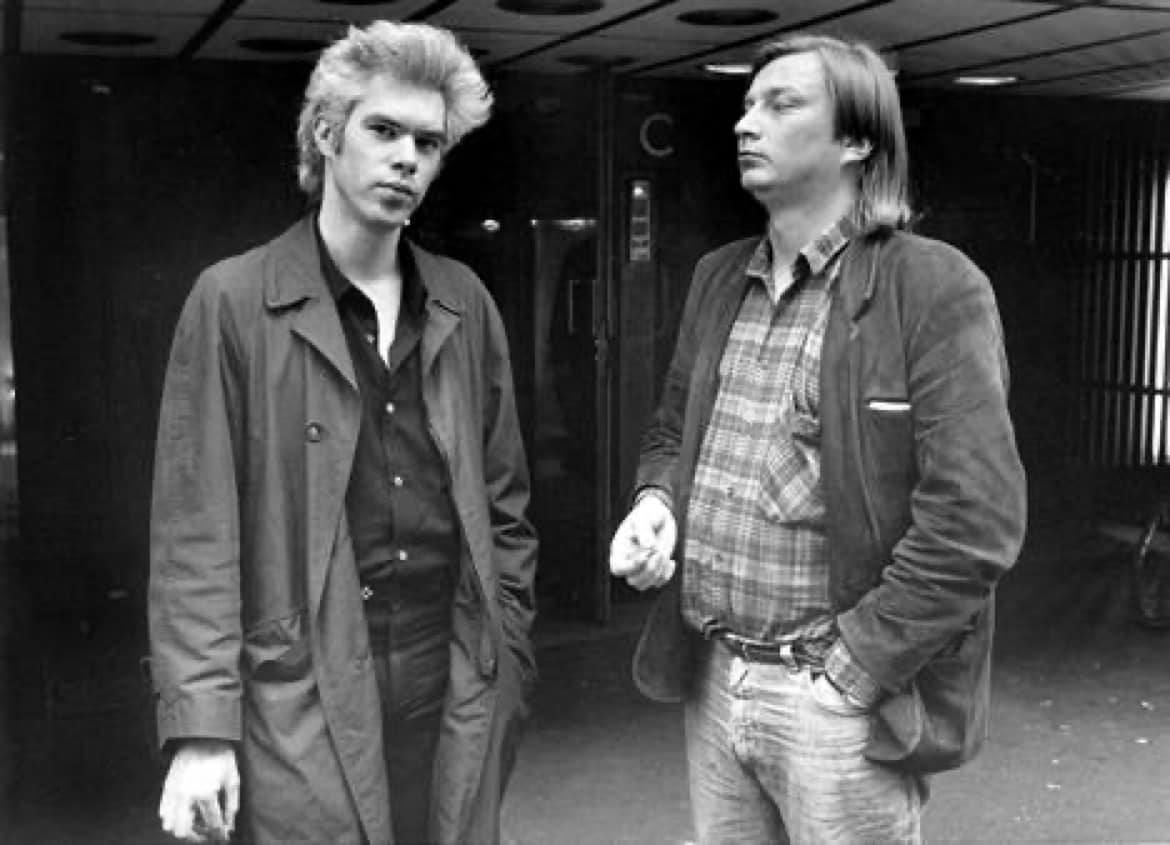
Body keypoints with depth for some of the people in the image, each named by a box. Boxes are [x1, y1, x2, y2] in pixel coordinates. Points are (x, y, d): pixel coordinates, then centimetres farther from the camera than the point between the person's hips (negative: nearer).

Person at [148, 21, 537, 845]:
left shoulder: (464, 303, 7)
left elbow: (503, 505, 11)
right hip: (306, 703, -3)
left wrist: (507, 667, 7)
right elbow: (196, 530, -7)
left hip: (456, 692, 4)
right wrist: (201, 729, -11)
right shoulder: (234, 303, -4)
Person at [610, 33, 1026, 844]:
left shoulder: (936, 288, -12)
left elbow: (975, 519, -17)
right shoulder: (717, 279, 8)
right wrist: (658, 500, -2)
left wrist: (851, 670, -15)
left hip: (837, 704, -6)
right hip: (710, 679, 6)